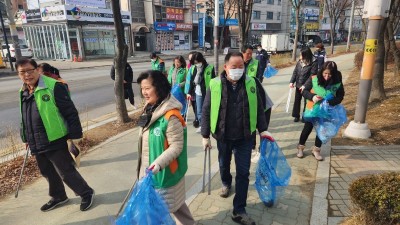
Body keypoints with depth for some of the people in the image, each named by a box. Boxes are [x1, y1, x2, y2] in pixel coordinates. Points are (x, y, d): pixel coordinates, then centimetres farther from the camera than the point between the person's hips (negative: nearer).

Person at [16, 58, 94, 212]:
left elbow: (70, 112, -17)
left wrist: (73, 135, -19)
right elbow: (24, 118, 21)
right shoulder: (23, 92, 9)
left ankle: (87, 193, 21)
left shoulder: (53, 87, -16)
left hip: (56, 141, -8)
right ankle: (58, 197, 41)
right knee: (48, 173, 21)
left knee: (66, 172, 1)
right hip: (37, 144, 8)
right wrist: (26, 138, 24)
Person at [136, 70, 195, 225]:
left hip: (165, 171, -8)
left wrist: (158, 163, -31)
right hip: (149, 169, 9)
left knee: (172, 204, 11)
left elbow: (177, 146, -23)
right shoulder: (150, 109, 2)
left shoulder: (171, 116, -25)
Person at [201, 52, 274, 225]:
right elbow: (206, 111, -6)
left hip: (245, 137, 1)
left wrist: (262, 129, 0)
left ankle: (239, 211, 16)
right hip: (223, 136, 0)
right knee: (224, 165, 22)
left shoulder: (250, 83, -5)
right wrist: (205, 135, -5)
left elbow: (258, 108, 4)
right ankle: (226, 183, 55)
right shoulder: (215, 85, -11)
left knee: (243, 172, 4)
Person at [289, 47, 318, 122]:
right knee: (297, 100, 13)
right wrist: (292, 82, -6)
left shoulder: (314, 63, -16)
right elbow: (295, 72, 5)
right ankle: (296, 115, 26)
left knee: (306, 101, 10)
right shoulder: (300, 61, 1)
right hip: (298, 85, 5)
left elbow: (312, 76, -19)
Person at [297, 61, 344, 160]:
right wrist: (312, 96, -29)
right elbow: (304, 91, -9)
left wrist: (330, 102, -23)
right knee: (307, 128, 11)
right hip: (312, 109, -2)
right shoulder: (313, 79, -18)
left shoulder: (337, 83, -13)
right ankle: (300, 147, 30)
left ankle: (316, 149, 32)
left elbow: (340, 96, -4)